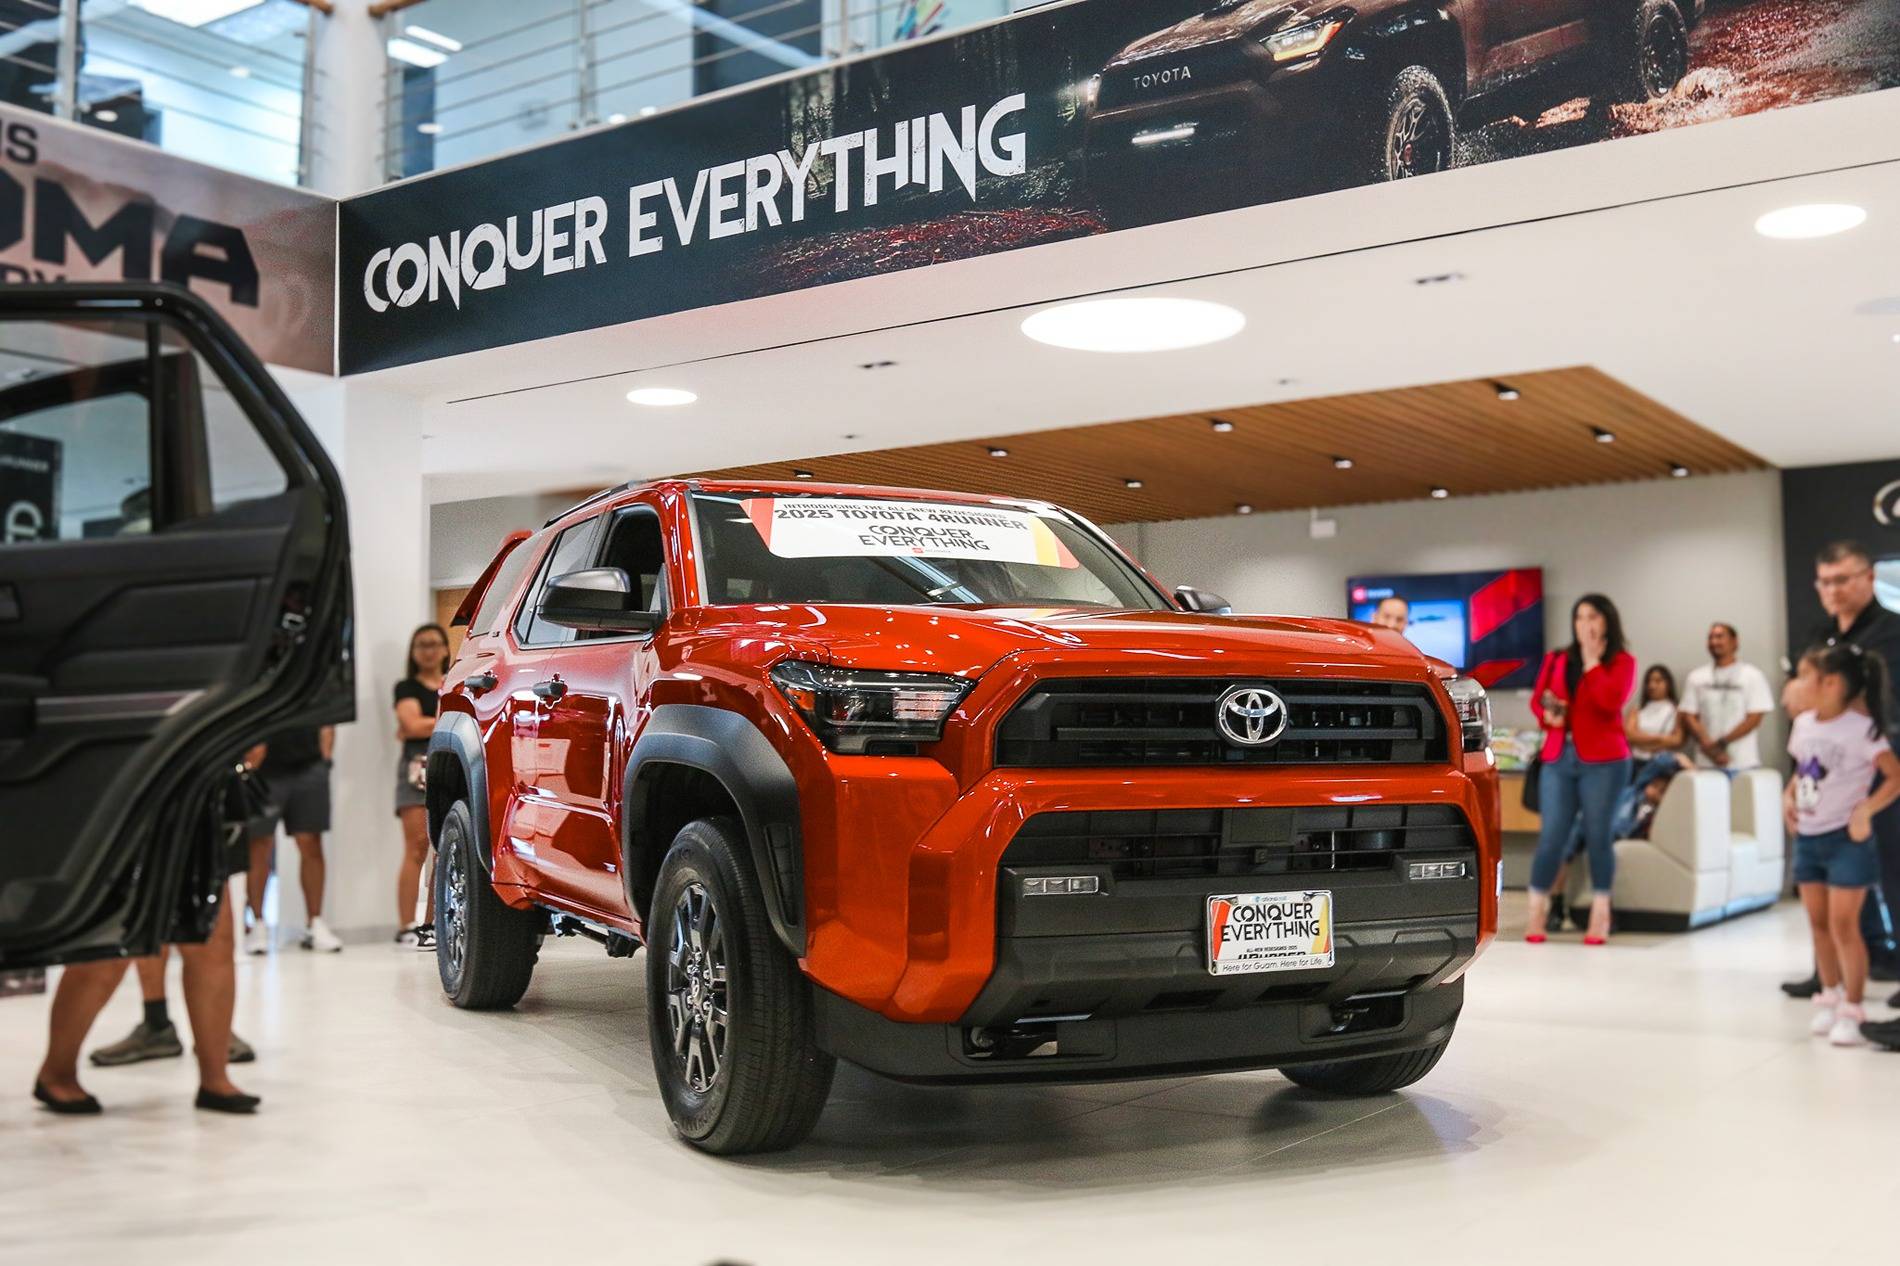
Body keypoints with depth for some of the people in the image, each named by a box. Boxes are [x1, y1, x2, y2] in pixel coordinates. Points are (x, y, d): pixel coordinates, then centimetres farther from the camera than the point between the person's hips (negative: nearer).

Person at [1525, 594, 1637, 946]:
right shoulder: (1556, 659, 13)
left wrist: (1592, 661, -8)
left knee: (1598, 836, 1)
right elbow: (1536, 698, 14)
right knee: (1551, 836, -2)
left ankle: (1600, 915, 10)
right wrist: (1547, 715, -7)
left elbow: (1612, 701, -14)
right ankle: (1536, 914, 4)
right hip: (1558, 758, 2)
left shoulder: (1622, 661, 3)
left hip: (1602, 760, -2)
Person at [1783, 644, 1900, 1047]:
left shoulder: (1861, 728, -16)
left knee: (1843, 925, -5)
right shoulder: (1803, 724, 4)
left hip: (1845, 837, -7)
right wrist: (1788, 796, 2)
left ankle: (1852, 1009, 5)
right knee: (1818, 923, 14)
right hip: (1807, 837, 7)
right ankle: (1830, 996, 28)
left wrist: (1864, 810, -23)